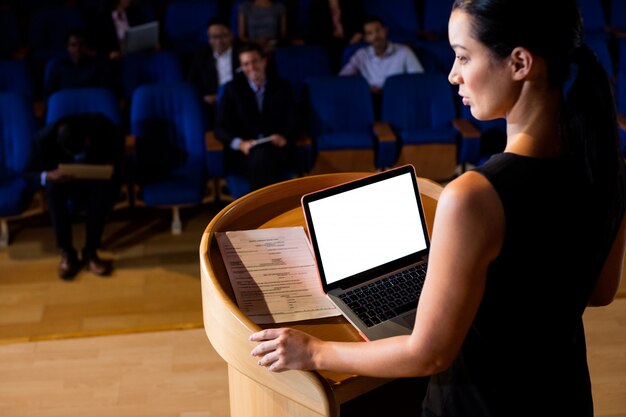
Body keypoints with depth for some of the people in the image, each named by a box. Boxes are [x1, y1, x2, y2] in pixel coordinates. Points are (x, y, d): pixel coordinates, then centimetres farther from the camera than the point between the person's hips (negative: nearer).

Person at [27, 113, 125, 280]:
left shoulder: (101, 126, -23)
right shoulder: (44, 138, -25)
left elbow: (118, 148, -1)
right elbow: (32, 170, -11)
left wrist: (112, 164, -22)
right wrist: (49, 175, -34)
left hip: (97, 178, 0)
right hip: (64, 179, 0)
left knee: (107, 186, -35)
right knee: (53, 188, -35)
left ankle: (90, 251, -26)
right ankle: (66, 252, -26)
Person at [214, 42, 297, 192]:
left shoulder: (282, 87, 12)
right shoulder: (233, 89, 9)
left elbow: (291, 123, 7)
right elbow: (220, 127, 3)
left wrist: (284, 138, -19)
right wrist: (240, 144, -18)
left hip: (275, 150, 1)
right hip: (243, 153, -1)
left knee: (267, 156, -38)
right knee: (260, 157, -38)